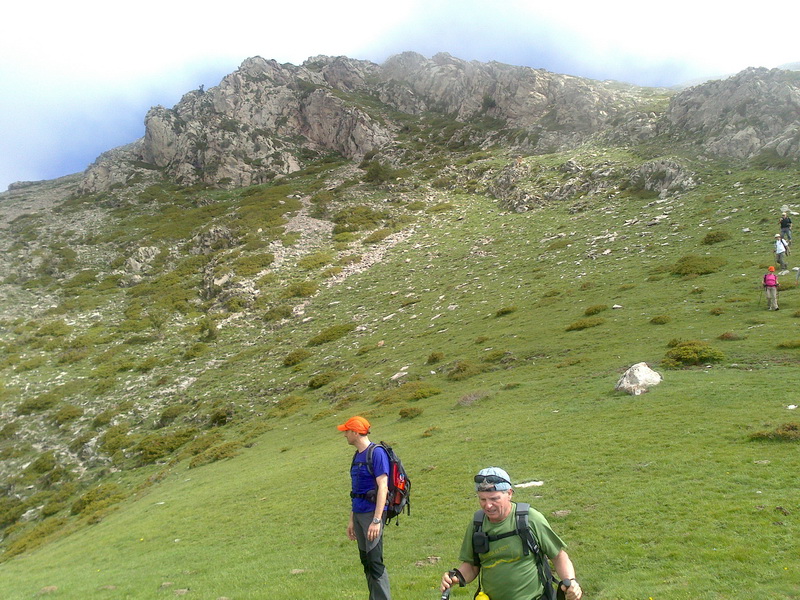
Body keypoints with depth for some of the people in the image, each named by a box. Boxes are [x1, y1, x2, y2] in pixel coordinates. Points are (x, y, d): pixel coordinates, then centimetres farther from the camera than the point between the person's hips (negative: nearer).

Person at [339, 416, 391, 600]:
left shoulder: (377, 453, -13)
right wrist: (351, 520, 20)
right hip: (359, 513, 9)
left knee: (375, 562, -10)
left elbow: (383, 487, -18)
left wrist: (376, 521, -23)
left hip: (372, 513, -9)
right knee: (365, 561, 12)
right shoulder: (357, 455, 14)